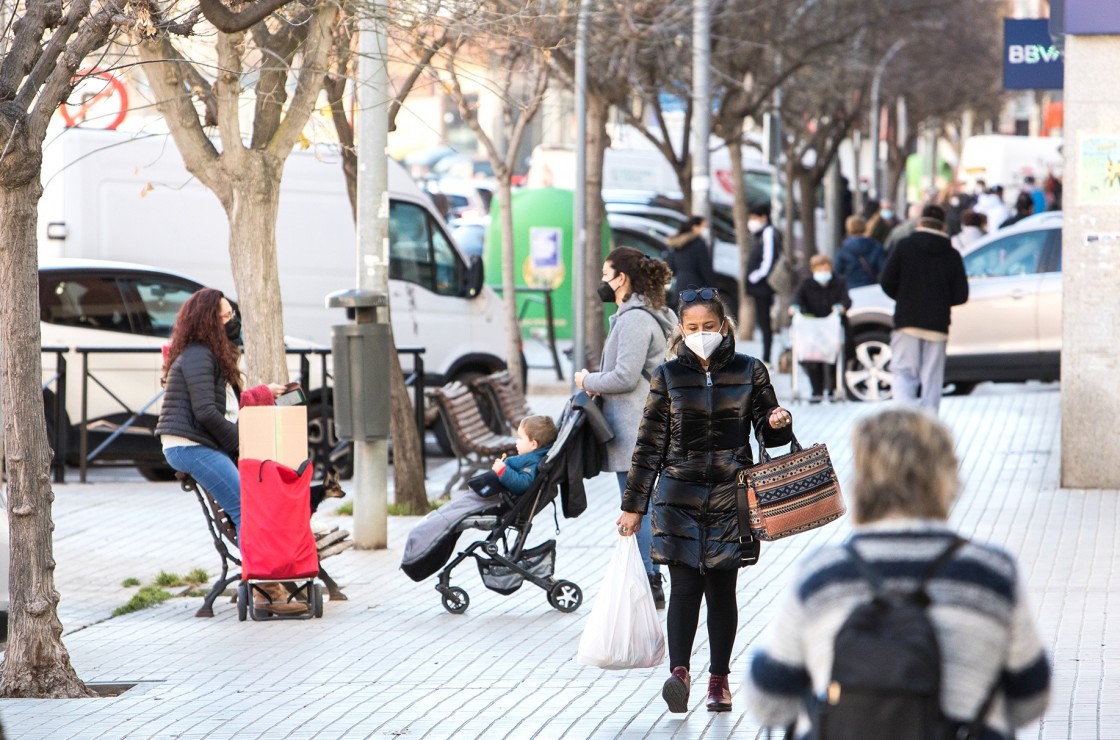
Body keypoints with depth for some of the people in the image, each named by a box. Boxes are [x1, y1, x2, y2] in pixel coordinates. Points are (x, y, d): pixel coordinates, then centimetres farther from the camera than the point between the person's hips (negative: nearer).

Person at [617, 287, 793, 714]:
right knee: (685, 586, -12)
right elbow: (650, 445, 7)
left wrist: (778, 425, -16)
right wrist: (633, 505, 6)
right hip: (678, 496, 0)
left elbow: (770, 436, 9)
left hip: (730, 497, 0)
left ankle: (720, 679, 10)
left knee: (722, 589, 2)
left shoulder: (750, 372, 5)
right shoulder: (668, 377, 5)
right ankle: (679, 672, -23)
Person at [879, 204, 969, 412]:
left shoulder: (905, 247, -2)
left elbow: (887, 282, -5)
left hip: (907, 321, -2)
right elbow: (961, 296, 1)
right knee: (932, 378, 8)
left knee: (903, 372, 0)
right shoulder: (952, 255, 3)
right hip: (937, 325, 2)